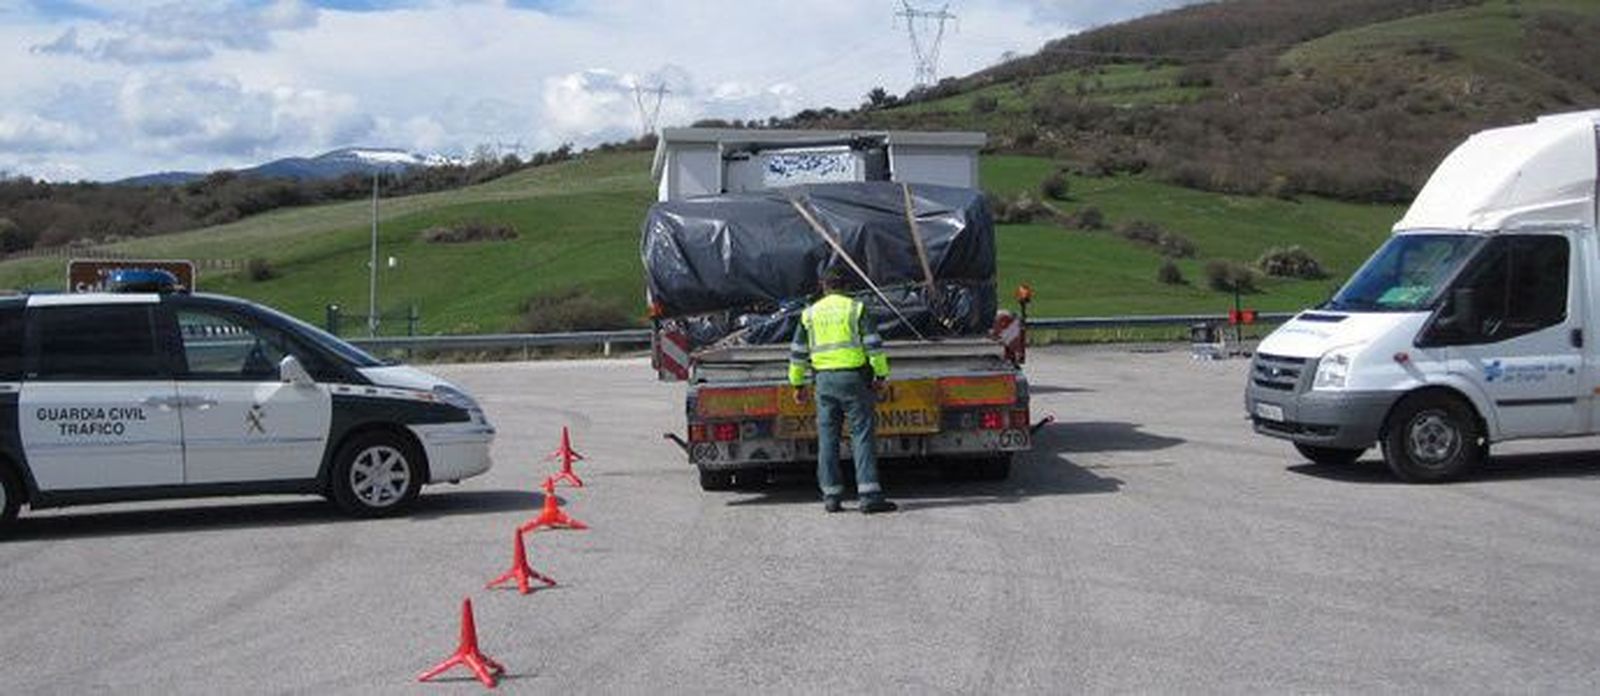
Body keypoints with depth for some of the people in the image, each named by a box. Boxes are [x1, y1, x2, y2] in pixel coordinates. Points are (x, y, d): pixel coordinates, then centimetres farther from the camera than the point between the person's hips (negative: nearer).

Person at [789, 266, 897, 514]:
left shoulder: (810, 314, 11)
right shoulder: (856, 309, 1)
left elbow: (798, 352, 13)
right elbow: (874, 344, -4)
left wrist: (798, 384, 19)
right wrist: (880, 375, 2)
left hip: (824, 380, 3)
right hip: (853, 377, -3)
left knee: (827, 437, 7)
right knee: (862, 435, -4)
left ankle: (831, 496, 7)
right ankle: (869, 495, -11)